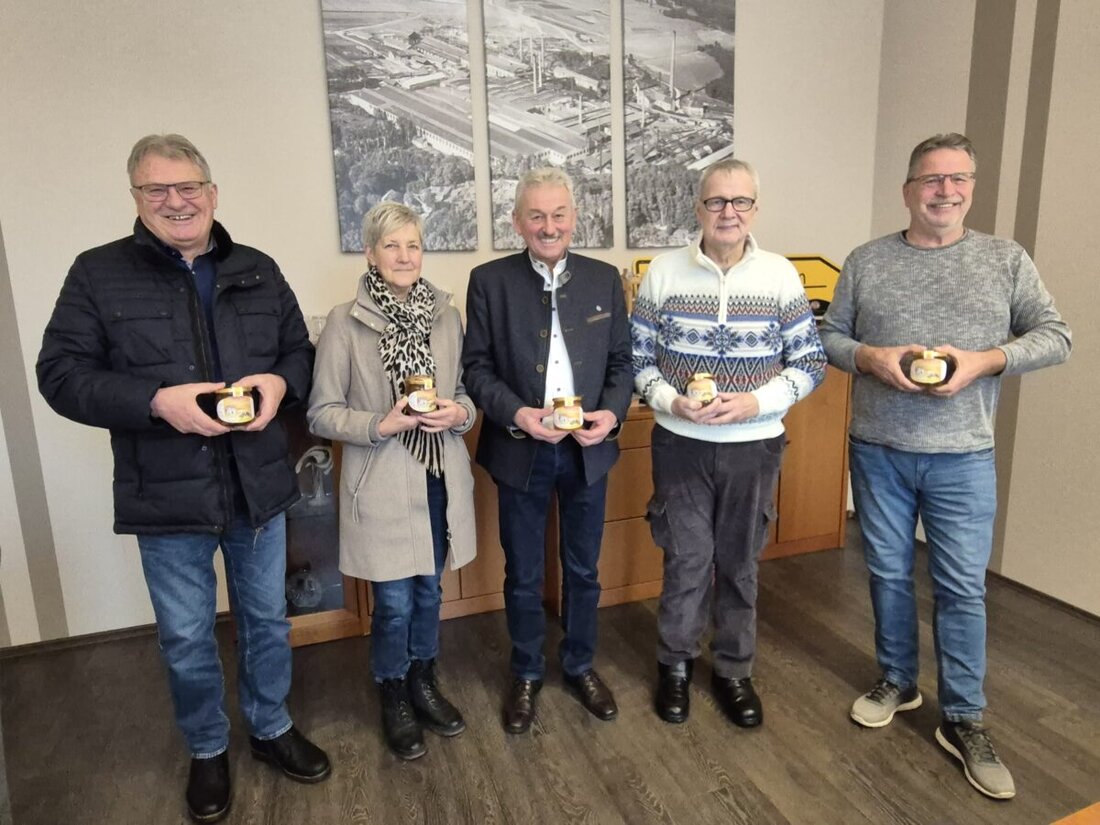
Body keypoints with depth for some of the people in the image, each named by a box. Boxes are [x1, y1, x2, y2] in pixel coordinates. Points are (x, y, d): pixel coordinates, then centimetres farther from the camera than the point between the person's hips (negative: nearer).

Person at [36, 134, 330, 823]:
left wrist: (280, 382, -13)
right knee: (186, 638, 14)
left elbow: (301, 350, 10)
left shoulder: (258, 270, 5)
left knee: (268, 617, 18)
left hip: (259, 485, 3)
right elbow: (62, 373, -7)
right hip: (166, 495, -2)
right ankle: (208, 749, 40)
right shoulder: (98, 273, -4)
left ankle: (272, 727, 42)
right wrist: (155, 401, -22)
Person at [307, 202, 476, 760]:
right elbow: (321, 412, -6)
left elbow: (468, 391, 10)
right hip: (381, 483, -4)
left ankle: (423, 681, 43)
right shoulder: (345, 322, -9)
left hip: (440, 477, 4)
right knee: (394, 602, 6)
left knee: (429, 591, 19)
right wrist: (382, 425, -20)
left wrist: (459, 413, -11)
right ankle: (393, 697, 34)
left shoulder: (446, 314, 2)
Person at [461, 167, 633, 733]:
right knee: (523, 576, 13)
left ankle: (580, 665, 39)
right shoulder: (489, 281, -4)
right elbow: (476, 366, -4)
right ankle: (526, 674, 35)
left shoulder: (604, 279, 3)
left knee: (583, 570, 17)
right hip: (520, 451, -2)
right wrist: (514, 412, -20)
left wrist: (612, 412, -12)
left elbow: (621, 360, 6)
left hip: (587, 449, 2)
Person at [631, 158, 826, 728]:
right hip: (681, 443, -1)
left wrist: (756, 402, -15)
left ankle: (733, 670, 34)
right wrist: (672, 401, -16)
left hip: (754, 445, 1)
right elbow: (638, 357, 2)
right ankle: (675, 664, 30)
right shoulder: (662, 273, -2)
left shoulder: (781, 276, -2)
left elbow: (810, 364, 1)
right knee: (687, 560, 6)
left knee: (740, 563, 13)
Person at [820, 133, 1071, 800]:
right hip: (877, 451, 1)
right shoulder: (866, 261, 3)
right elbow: (830, 337, 5)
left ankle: (963, 720, 22)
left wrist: (984, 360, -16)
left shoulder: (1007, 259, 2)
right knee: (889, 574, 14)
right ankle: (898, 681, 35)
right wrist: (871, 358, -15)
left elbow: (1056, 336, 1)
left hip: (962, 456, -1)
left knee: (963, 588, 5)